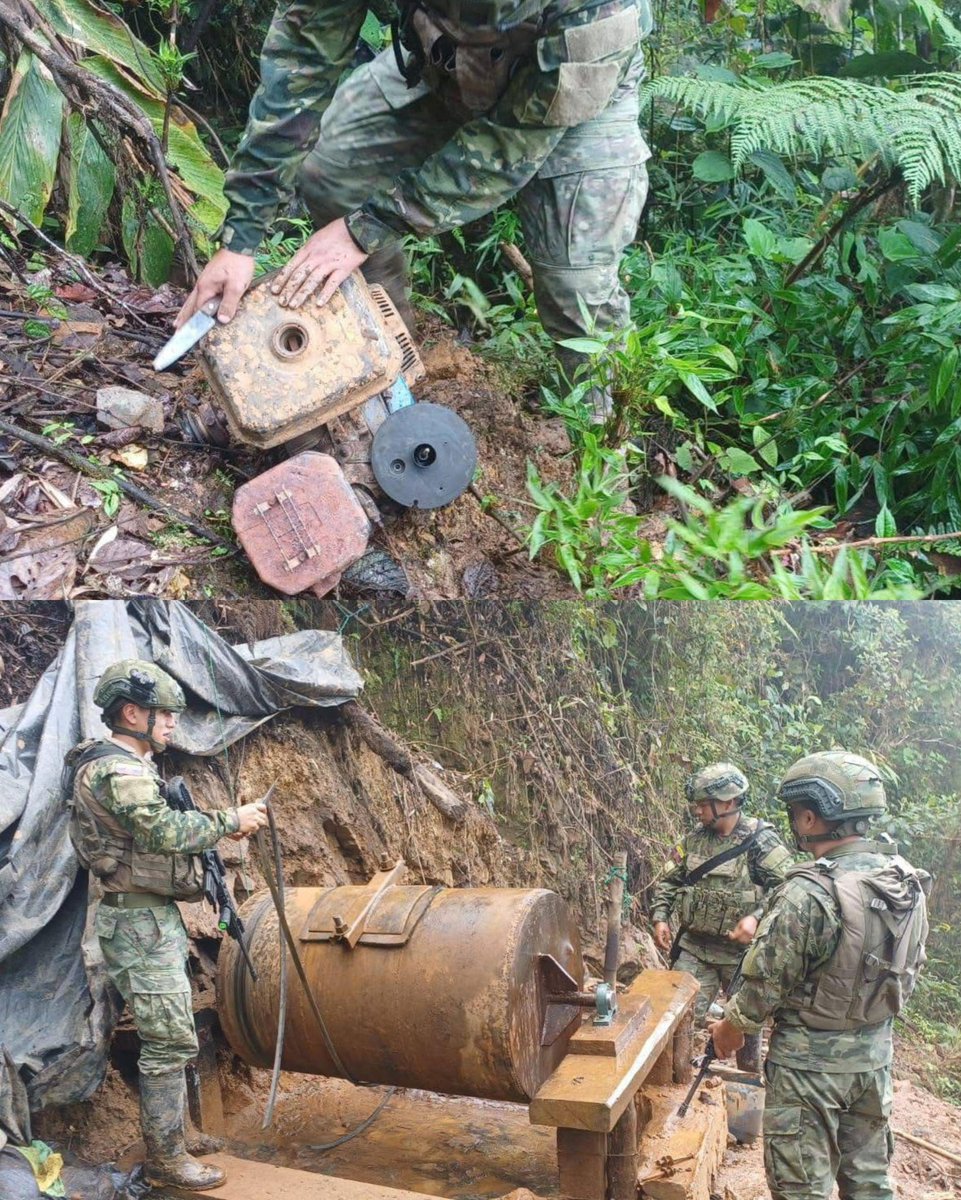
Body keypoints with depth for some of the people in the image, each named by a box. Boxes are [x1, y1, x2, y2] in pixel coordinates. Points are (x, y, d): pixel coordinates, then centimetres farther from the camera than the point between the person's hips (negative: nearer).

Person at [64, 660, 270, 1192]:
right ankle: (166, 1159, 5)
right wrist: (231, 820, -19)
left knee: (167, 1039, 17)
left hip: (155, 917, 10)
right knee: (170, 1041, -5)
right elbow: (165, 831, -29)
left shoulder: (130, 766, 15)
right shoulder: (115, 770, -18)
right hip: (139, 921, -10)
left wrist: (217, 828, 4)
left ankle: (172, 1137, 28)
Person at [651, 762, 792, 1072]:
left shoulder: (761, 840, -13)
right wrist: (660, 917, -2)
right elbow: (668, 881, 11)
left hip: (742, 950, -3)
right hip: (694, 946, 4)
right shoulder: (694, 841, 3)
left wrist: (756, 918, -31)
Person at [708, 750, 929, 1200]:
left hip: (810, 1061, -7)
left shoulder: (808, 895, -27)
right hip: (875, 1057, 7)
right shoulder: (909, 884, -4)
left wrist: (729, 1026, 1)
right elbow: (910, 970, 8)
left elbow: (768, 982, -18)